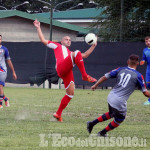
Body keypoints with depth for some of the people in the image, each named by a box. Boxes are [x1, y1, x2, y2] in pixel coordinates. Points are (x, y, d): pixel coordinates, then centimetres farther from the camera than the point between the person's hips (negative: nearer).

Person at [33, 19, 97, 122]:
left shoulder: (70, 53, 41)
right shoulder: (57, 46, 27)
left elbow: (85, 55, 43)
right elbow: (43, 40, 25)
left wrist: (93, 46, 36)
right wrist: (38, 28, 22)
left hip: (68, 72, 7)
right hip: (61, 68, -7)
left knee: (70, 94, 3)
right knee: (77, 53, -23)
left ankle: (58, 114, 14)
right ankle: (85, 76, -31)